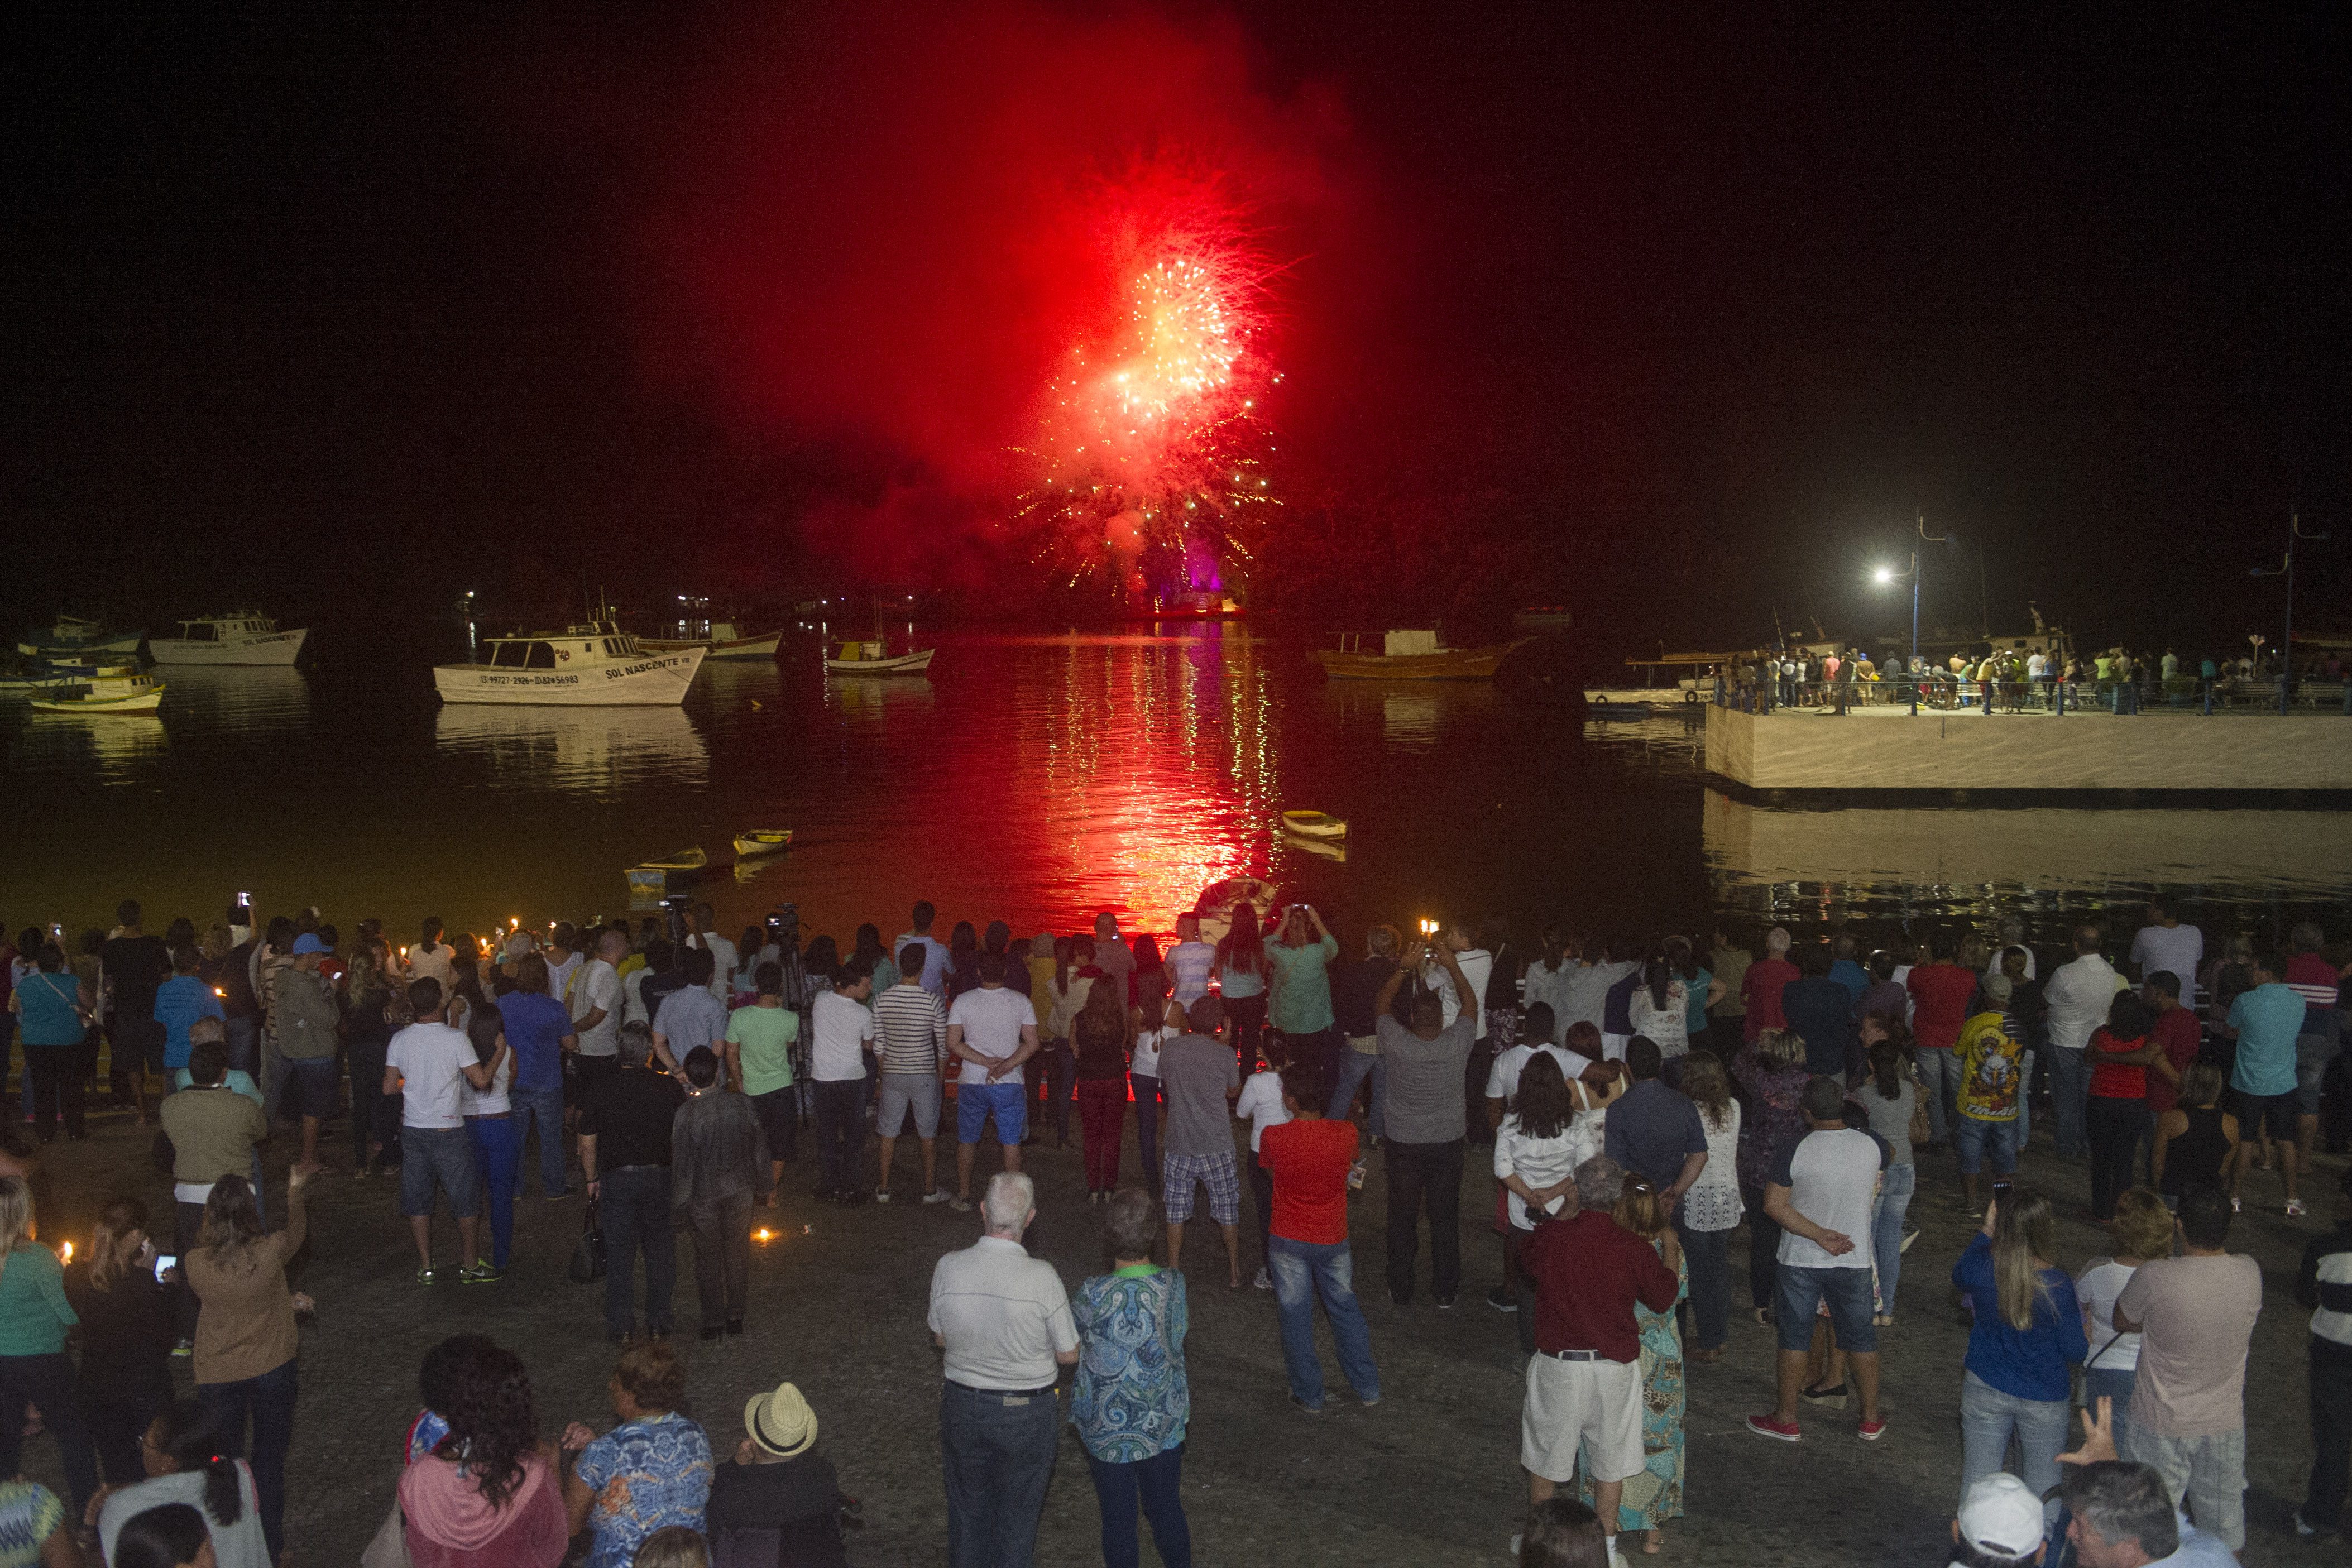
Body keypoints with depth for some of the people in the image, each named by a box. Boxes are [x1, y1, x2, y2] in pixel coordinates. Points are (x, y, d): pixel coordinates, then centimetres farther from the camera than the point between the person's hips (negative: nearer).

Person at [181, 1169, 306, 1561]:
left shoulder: (194, 1263, -19)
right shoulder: (270, 1252, -23)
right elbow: (298, 1232, 1)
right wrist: (295, 1191, 19)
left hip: (216, 1374, 1)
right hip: (271, 1367, -1)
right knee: (269, 1458, 16)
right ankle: (271, 1546, 25)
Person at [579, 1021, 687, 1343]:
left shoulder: (600, 1091, -6)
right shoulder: (670, 1087, -6)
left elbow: (587, 1142, -1)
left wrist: (593, 1179, 12)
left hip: (617, 1180, 0)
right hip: (661, 1177, 1)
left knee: (619, 1256, 9)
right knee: (661, 1253, 12)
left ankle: (621, 1328, 14)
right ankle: (659, 1325, 19)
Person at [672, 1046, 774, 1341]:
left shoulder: (685, 1115, -22)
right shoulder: (742, 1106, -13)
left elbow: (681, 1164, -15)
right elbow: (760, 1150, -2)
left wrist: (680, 1205, -2)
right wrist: (765, 1188, 12)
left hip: (703, 1195, -2)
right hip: (740, 1191, 2)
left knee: (708, 1258, 15)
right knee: (738, 1254, 18)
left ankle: (713, 1321, 25)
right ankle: (735, 1316, 29)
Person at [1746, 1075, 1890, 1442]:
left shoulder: (1797, 1151, -16)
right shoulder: (1873, 1145, -8)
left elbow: (1774, 1204, -17)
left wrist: (1820, 1235, -16)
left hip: (1800, 1260, -2)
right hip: (1854, 1260, 2)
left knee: (1794, 1337, 10)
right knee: (1862, 1338, 16)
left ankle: (1787, 1419, 20)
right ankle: (1871, 1420, 26)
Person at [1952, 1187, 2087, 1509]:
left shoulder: (1981, 1268, -18)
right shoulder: (2057, 1284, -24)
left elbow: (1958, 1279, 9)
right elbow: (2075, 1352, -13)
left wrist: (1984, 1233, 6)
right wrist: (2081, 1316, 7)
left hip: (1984, 1390, 2)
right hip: (2044, 1398, -2)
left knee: (1976, 1481, 16)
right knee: (2043, 1485, 19)